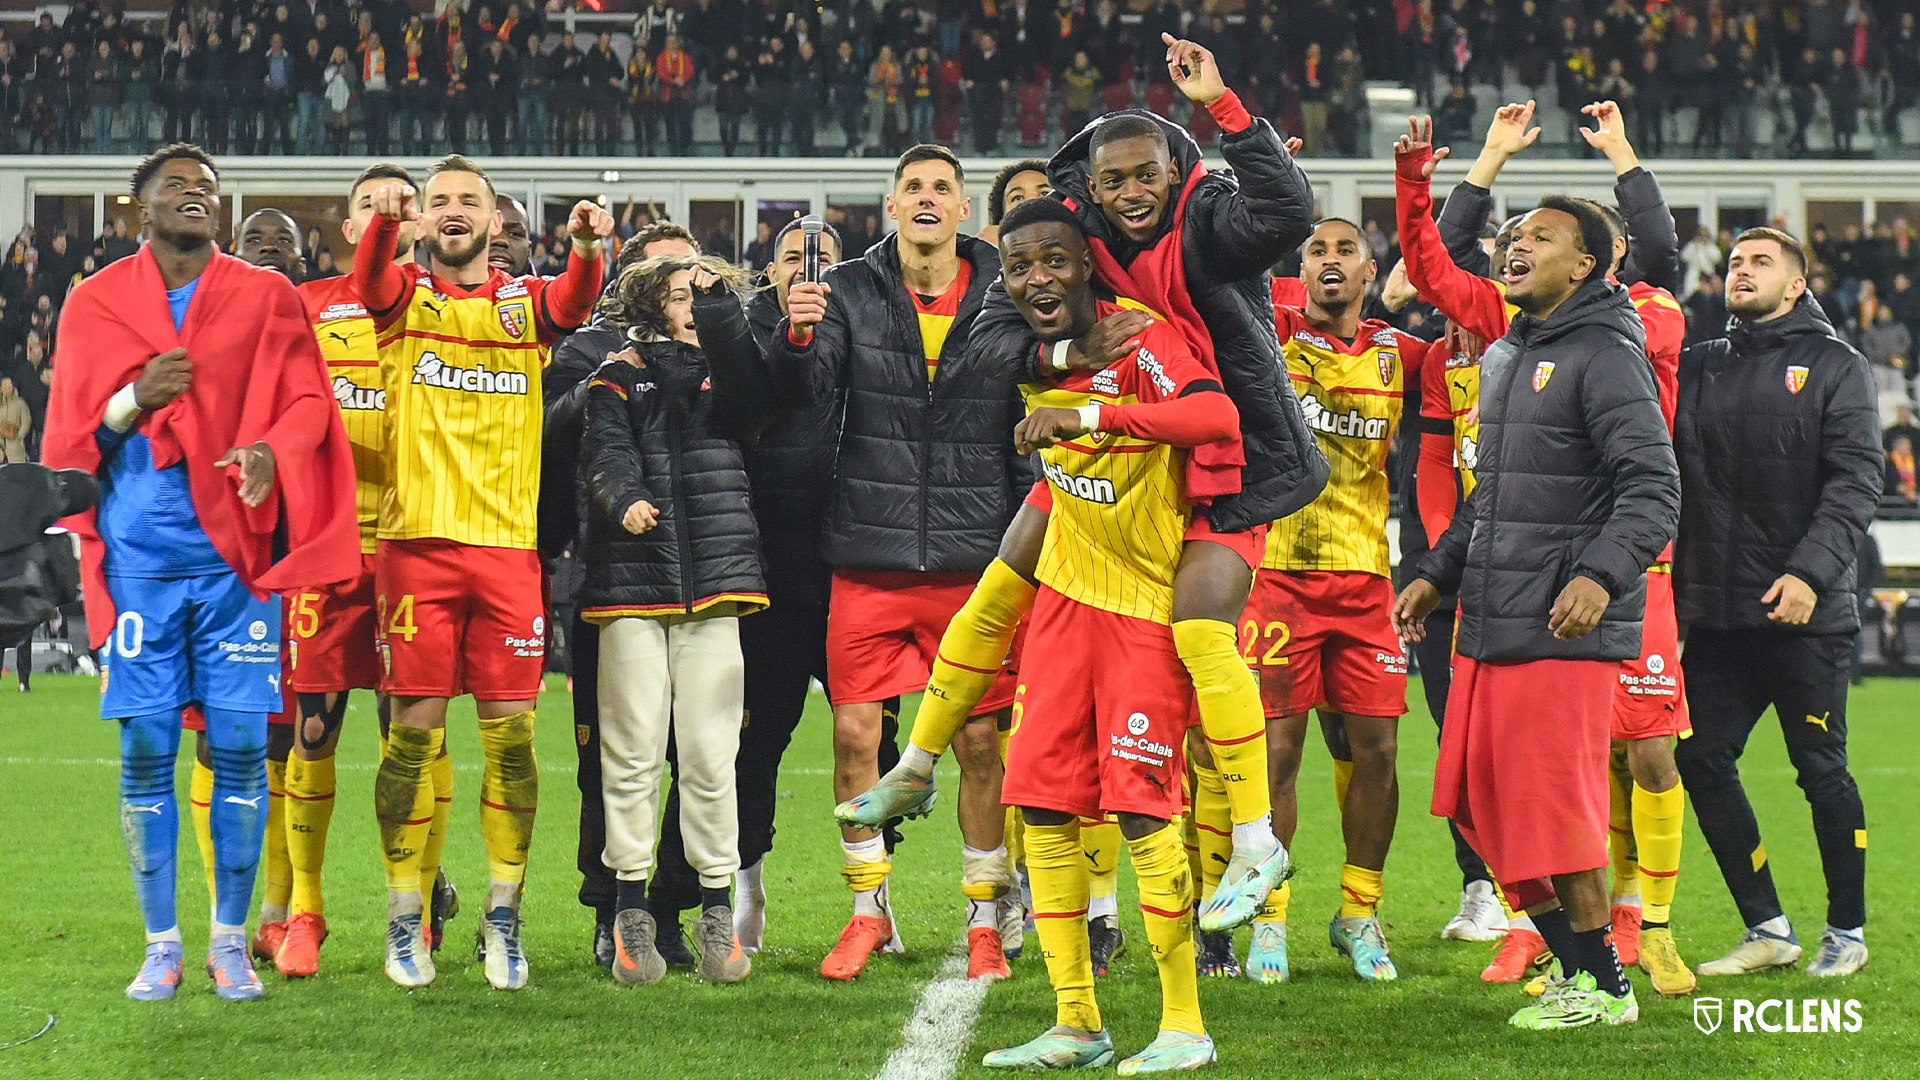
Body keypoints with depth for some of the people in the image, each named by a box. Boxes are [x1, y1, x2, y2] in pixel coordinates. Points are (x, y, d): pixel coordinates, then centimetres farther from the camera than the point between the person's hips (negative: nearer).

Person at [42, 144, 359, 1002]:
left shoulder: (266, 299, 9)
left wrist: (272, 449, -17)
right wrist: (134, 400, -11)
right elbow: (68, 439, 9)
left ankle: (230, 939, 9)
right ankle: (161, 944, 9)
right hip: (139, 555, 0)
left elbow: (307, 401, 5)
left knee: (239, 749, -2)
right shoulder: (94, 303, 9)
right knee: (145, 752, -1)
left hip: (235, 551, 0)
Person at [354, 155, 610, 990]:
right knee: (415, 729, -1)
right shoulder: (407, 296, 9)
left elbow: (574, 303, -10)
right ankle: (405, 920, 9)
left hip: (509, 546, 1)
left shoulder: (526, 303, 12)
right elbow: (370, 282, -13)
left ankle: (503, 917, 11)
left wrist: (587, 248, -32)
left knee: (511, 732, 1)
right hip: (416, 542, -1)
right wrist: (385, 219, -35)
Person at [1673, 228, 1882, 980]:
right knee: (1703, 762, 2)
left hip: (1806, 613, -4)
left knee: (1822, 770, 2)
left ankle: (1847, 931, 16)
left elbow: (1855, 481, -9)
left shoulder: (1835, 367, 1)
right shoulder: (1697, 368, 14)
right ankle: (1767, 928, 13)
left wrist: (1811, 571, -20)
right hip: (1716, 613, 4)